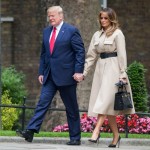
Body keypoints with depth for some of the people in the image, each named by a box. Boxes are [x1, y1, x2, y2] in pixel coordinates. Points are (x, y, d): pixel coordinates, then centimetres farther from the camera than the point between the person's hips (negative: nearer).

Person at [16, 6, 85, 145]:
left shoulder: (71, 31, -5)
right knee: (43, 102, -6)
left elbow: (80, 52, -8)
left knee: (71, 108, 3)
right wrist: (41, 72, 11)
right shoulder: (46, 31, 12)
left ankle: (75, 138, 10)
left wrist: (78, 71, -15)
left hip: (66, 75, -5)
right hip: (49, 76, 5)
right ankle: (30, 131, -14)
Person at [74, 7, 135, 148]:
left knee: (105, 100, -16)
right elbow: (91, 56, 14)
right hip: (100, 68, 6)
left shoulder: (117, 34, -2)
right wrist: (83, 73, 6)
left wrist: (123, 74, -12)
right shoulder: (97, 35, 15)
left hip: (113, 69, -6)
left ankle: (96, 131, -23)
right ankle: (116, 136, 10)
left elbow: (122, 55, -6)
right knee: (108, 106, 4)